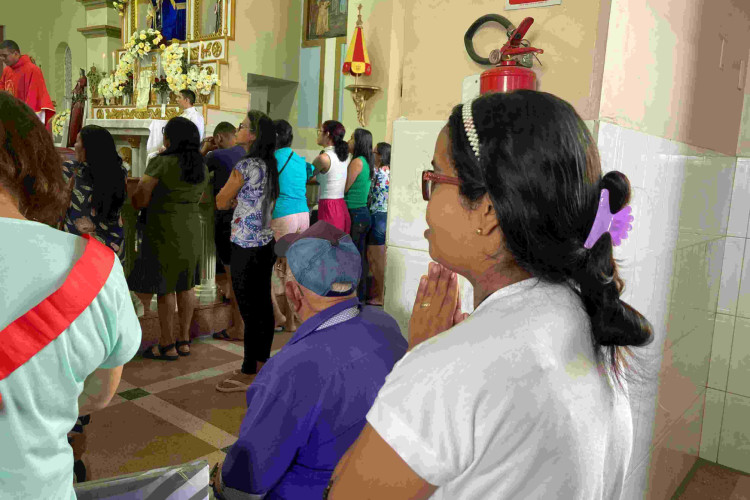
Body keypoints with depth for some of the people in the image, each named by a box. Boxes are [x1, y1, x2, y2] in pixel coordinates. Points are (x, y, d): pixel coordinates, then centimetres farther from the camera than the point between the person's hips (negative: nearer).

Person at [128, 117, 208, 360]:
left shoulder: (161, 163, -15)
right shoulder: (202, 168, 5)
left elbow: (140, 200, -14)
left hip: (163, 234, -6)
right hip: (191, 233, 6)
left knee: (164, 288, 2)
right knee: (186, 285, 13)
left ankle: (167, 346, 10)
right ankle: (184, 341, 21)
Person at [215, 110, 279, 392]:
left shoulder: (245, 167, -16)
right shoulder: (270, 166, 10)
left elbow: (221, 203, -6)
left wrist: (228, 186, 9)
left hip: (246, 247, -9)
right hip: (266, 244, 9)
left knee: (249, 311, -1)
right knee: (264, 306, 14)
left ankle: (248, 374, 9)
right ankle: (262, 364, 26)